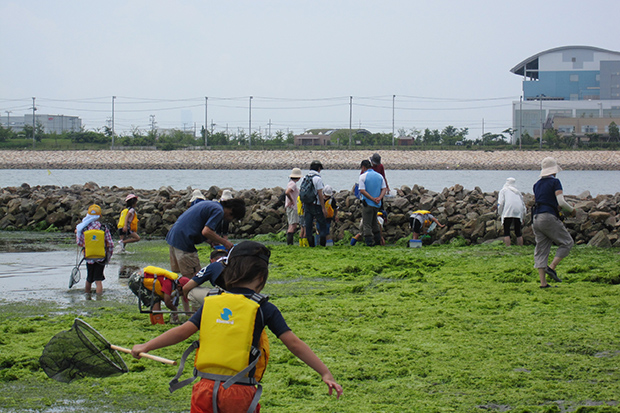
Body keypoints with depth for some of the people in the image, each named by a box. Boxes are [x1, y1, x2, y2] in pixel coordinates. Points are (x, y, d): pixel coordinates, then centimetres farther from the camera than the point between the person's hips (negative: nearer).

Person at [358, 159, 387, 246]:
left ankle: (369, 242, -5)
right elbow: (384, 189, 4)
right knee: (375, 223, 20)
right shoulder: (379, 176, 9)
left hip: (367, 203, -6)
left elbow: (362, 191, -17)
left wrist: (372, 199, -16)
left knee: (367, 224, -1)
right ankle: (378, 241, 22)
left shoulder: (363, 176, -8)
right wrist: (379, 198, -9)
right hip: (377, 204, 6)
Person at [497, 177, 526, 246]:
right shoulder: (518, 191, 25)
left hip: (508, 213, -4)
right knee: (518, 232, 10)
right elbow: (523, 204, 25)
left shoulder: (503, 190, 12)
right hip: (519, 213, 4)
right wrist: (523, 217, 30)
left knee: (506, 232, -4)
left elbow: (500, 203, 0)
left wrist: (500, 213, 12)